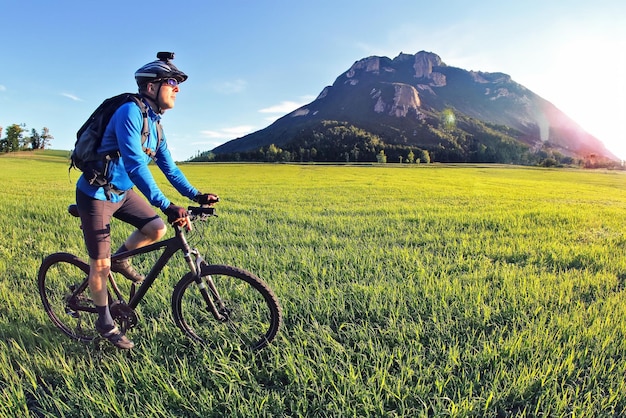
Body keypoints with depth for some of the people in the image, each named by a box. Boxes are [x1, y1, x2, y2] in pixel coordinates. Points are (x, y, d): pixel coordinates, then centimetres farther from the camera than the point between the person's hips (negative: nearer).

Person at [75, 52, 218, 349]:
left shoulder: (155, 123, 4)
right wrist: (166, 206, -41)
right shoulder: (130, 112, -24)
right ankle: (105, 323, 20)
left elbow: (168, 166, 6)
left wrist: (195, 194, -5)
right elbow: (135, 165, -34)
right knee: (100, 264, 0)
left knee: (157, 229, -8)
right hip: (96, 193, -7)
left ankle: (120, 259, 20)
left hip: (122, 191, 8)